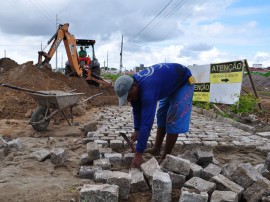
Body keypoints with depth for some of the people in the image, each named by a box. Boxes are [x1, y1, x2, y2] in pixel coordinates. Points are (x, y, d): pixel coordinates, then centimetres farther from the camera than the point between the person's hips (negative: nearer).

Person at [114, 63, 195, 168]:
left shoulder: (148, 90, -42)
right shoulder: (133, 83, -15)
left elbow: (147, 122, -43)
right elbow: (137, 109, 0)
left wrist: (138, 154, -39)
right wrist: (136, 130, -3)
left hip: (184, 82, -8)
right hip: (170, 84, 9)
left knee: (173, 119, -13)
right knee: (162, 116, 12)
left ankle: (166, 157, -2)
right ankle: (156, 149, 23)